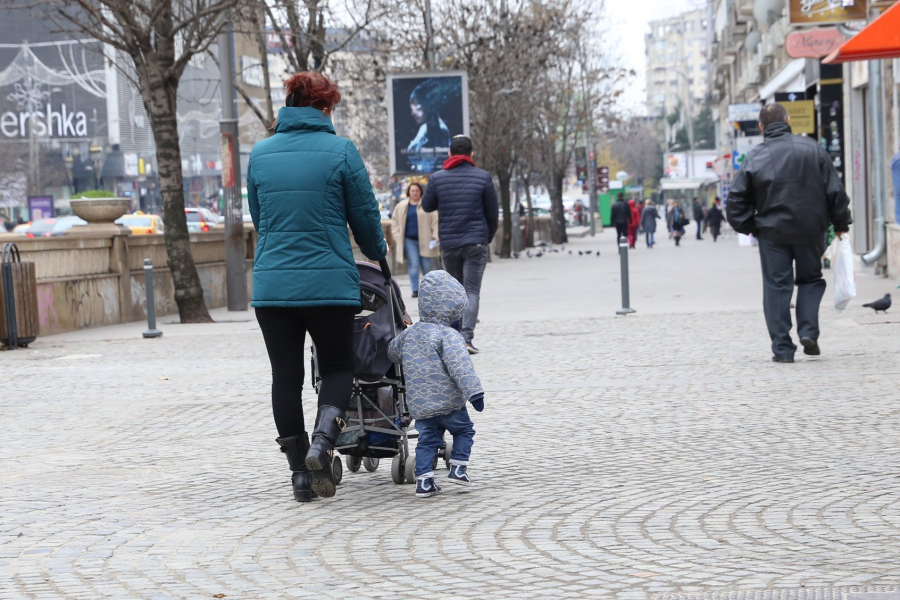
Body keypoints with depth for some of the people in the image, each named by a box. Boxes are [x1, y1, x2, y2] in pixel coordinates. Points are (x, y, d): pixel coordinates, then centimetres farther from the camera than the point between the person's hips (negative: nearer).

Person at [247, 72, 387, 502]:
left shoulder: (259, 154, 5)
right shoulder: (340, 151, -6)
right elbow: (365, 215, 2)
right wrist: (376, 252, 22)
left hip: (271, 285, 3)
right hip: (330, 284, -3)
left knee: (286, 377, 10)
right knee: (338, 368, 13)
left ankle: (300, 473, 12)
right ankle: (322, 441, -12)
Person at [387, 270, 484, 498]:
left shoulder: (410, 333, 10)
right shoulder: (448, 336, -13)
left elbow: (393, 351, 27)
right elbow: (460, 365, -23)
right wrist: (473, 391, -27)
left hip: (418, 405, 5)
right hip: (448, 401, -5)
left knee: (427, 439, 11)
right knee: (464, 430, 15)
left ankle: (424, 480, 2)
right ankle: (458, 468, 10)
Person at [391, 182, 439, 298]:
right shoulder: (401, 207, 12)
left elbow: (435, 221, 2)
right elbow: (395, 222, 15)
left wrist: (435, 235, -8)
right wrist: (397, 237, 5)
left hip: (424, 240, -1)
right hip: (409, 240, 1)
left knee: (427, 266, 0)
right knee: (414, 265, -8)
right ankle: (415, 290, -4)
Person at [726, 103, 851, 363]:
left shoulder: (755, 157, -5)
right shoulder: (812, 148, -3)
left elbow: (736, 200, -4)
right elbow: (835, 190, 0)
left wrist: (748, 227, 11)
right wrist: (841, 223, 10)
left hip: (772, 232, -1)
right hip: (811, 230, 1)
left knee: (776, 287, 5)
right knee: (810, 278, 18)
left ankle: (782, 348, 3)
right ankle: (809, 331, 1)